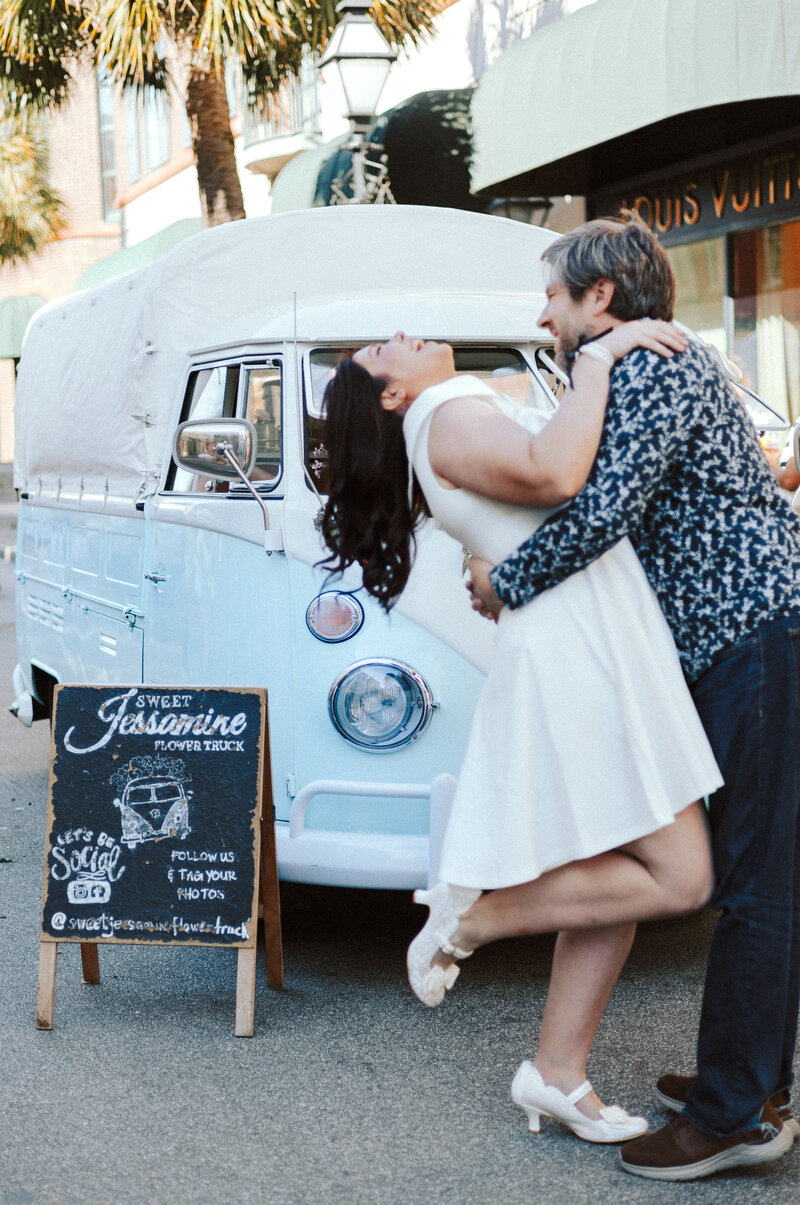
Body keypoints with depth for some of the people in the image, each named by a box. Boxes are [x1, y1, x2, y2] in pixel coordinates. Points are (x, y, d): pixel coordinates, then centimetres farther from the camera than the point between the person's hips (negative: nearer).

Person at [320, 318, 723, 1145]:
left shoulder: (469, 414, 23)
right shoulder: (448, 417, -8)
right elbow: (557, 475, -26)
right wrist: (598, 357, -16)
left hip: (601, 656, 10)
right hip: (578, 659, -10)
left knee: (616, 876, 12)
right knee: (678, 878, -10)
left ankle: (557, 1074, 19)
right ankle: (469, 913, 0)